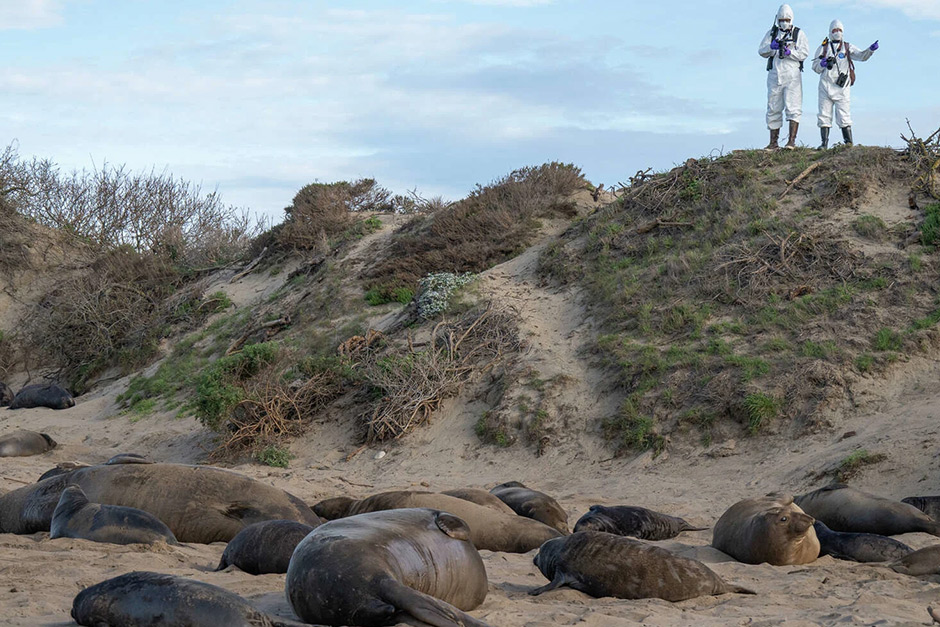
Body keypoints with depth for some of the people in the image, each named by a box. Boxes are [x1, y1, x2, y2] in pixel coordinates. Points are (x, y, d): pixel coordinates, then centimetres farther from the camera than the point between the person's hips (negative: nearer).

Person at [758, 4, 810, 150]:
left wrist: (789, 52, -18)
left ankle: (792, 140, -15)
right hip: (774, 75, 3)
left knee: (793, 108, -12)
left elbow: (804, 53, -4)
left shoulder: (799, 34, 7)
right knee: (773, 109, 5)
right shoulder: (772, 33, 14)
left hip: (792, 75, -3)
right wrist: (771, 47, -15)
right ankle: (773, 142, 9)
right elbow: (761, 51, 6)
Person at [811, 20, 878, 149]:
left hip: (841, 88, -2)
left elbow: (862, 56, 1)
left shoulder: (848, 48, 12)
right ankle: (824, 143, 5)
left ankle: (849, 142, -7)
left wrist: (871, 49, -18)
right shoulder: (823, 48, 13)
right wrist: (823, 63, -10)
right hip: (826, 86, 2)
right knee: (824, 116, 1)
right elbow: (815, 68, 11)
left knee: (843, 116, -9)